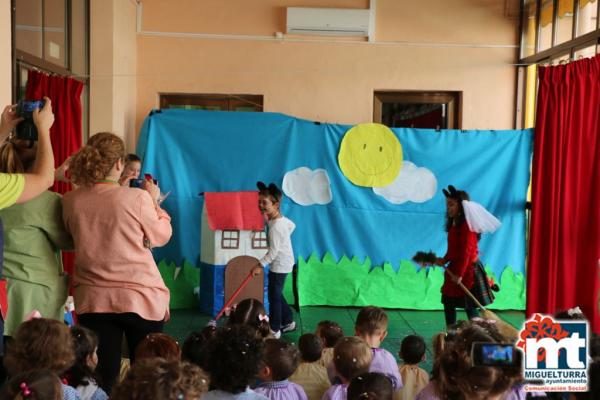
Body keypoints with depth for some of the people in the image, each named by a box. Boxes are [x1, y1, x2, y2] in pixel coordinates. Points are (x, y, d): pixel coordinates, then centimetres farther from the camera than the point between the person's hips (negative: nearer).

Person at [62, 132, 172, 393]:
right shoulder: (137, 198, -14)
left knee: (102, 379, 10)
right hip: (139, 297, -3)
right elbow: (162, 236, 0)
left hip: (93, 299, 3)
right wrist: (154, 201, 13)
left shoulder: (70, 201, -3)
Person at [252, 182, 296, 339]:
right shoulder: (282, 219, 4)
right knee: (277, 294, 19)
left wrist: (261, 265, -20)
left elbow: (273, 251, -25)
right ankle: (288, 322, 30)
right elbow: (292, 226, 25)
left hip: (280, 264, -10)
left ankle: (274, 330, 3)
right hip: (282, 263, 10)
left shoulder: (275, 227, -25)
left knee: (274, 296, -4)